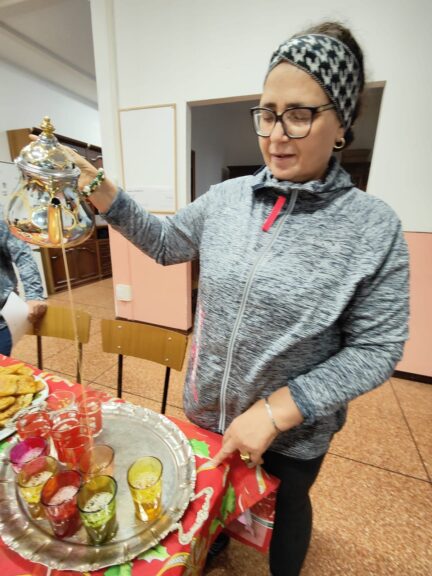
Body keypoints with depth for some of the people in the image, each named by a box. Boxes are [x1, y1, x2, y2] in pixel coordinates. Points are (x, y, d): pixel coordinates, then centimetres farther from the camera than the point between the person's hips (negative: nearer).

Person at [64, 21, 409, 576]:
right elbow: (167, 243, 5)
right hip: (207, 410, 4)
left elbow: (375, 350, -16)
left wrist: (275, 411, -22)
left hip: (294, 433, -3)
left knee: (284, 508, 30)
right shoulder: (227, 197, -9)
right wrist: (105, 197, -6)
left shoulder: (373, 227, -19)